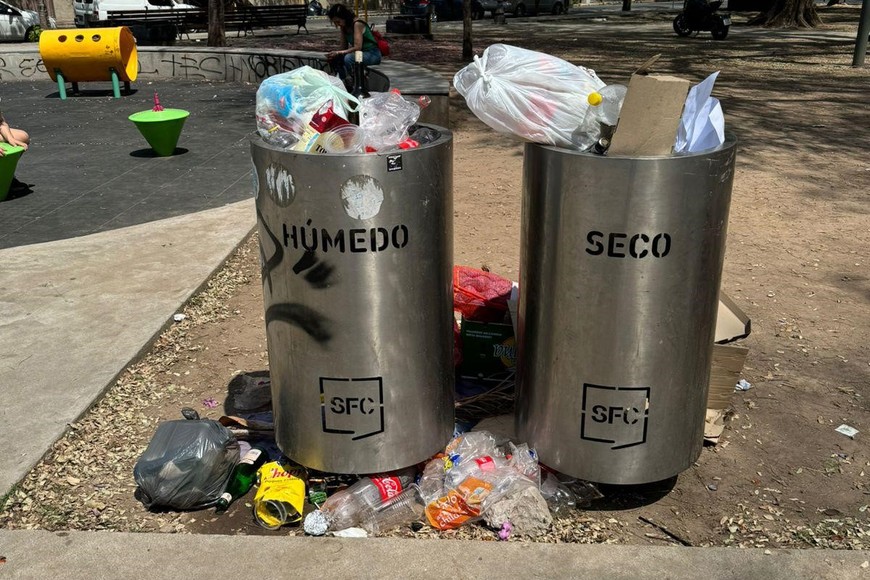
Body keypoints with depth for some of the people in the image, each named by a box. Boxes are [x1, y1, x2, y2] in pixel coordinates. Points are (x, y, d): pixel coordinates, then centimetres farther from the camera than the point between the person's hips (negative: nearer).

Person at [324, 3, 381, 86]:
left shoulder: (357, 24, -20)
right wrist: (334, 54, -13)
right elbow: (344, 47, 7)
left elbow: (357, 47, -27)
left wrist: (338, 53, -27)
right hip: (360, 53, 8)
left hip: (372, 54, -8)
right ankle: (343, 82, 0)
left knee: (348, 58, -34)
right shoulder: (343, 27, 5)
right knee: (335, 58, -7)